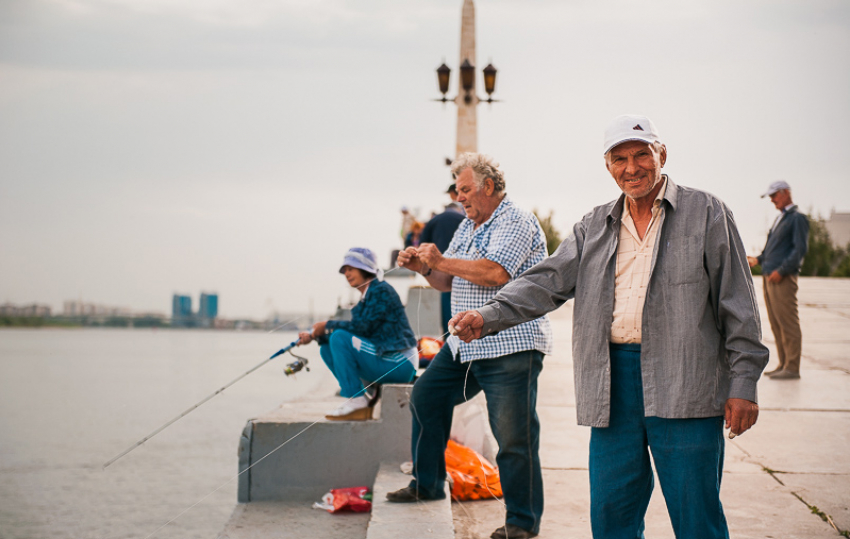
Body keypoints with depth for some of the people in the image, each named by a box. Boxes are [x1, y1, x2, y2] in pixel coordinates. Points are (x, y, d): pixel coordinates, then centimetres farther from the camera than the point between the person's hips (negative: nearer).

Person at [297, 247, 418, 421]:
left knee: (340, 338, -20)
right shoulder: (365, 297, 17)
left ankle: (357, 401, -18)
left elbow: (363, 327, -19)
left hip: (398, 364, -9)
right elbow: (357, 329, 12)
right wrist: (314, 336, 3)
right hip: (384, 359, 9)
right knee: (327, 349, 6)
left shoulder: (381, 291, -10)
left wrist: (328, 325, -9)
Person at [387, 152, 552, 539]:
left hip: (511, 346, -10)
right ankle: (427, 484, 29)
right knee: (426, 397, 15)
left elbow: (496, 273, -25)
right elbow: (448, 281, 21)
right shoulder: (468, 226, 18)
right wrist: (423, 267, 0)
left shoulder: (516, 221, -10)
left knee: (513, 434, -8)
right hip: (465, 344, 10)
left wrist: (441, 261, -17)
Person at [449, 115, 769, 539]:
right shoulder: (594, 228, 16)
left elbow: (737, 305, 2)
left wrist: (743, 385, -4)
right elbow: (548, 281, 7)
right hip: (613, 383, 4)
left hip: (683, 384, -4)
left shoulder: (706, 214, 4)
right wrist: (488, 316, -11)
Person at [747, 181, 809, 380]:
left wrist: (781, 270, -18)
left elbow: (800, 249, -13)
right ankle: (784, 364, 15)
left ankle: (792, 368, -4)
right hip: (770, 277, 9)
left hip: (783, 279, -9)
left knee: (788, 323, -7)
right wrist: (758, 259, 12)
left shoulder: (797, 218, -6)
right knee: (776, 325, 10)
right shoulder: (780, 219, 21)